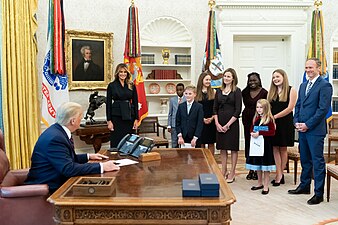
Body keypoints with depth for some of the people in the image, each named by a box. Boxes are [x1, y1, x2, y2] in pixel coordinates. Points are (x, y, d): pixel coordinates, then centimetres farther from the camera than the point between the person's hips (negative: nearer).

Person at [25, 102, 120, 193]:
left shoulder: (57, 131, 6)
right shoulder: (55, 138, -23)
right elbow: (68, 169, -29)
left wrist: (88, 156, 14)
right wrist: (101, 167, -28)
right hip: (46, 190, -9)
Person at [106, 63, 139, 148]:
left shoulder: (132, 86, 7)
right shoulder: (112, 86, 1)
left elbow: (135, 103, 7)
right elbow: (108, 103, 0)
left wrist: (136, 119, 1)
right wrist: (109, 120, -5)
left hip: (129, 117, 2)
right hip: (116, 117, -2)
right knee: (116, 143, 1)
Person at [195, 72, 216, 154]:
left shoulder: (213, 92, 4)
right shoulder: (197, 93, 3)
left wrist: (212, 118, -10)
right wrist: (203, 119, -8)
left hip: (211, 121, 0)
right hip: (200, 121, 0)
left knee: (211, 143, 6)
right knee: (201, 143, 4)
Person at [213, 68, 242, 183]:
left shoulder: (237, 91, -3)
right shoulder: (219, 91, 10)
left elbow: (238, 110, -9)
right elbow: (215, 108, 8)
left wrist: (228, 124, -12)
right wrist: (217, 123, -4)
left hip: (232, 123, -4)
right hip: (220, 123, 4)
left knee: (233, 148, 4)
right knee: (222, 148, 10)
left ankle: (232, 174, 12)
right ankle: (223, 172, 21)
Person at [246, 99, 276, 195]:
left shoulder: (269, 119, -10)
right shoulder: (256, 118, 10)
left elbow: (272, 132, -17)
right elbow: (252, 129, 16)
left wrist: (260, 133, -21)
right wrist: (253, 134, -6)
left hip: (266, 144, -6)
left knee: (266, 166, 1)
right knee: (257, 165, 14)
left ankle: (266, 186, 10)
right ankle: (260, 183, 29)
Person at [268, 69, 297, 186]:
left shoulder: (291, 90, -2)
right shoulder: (271, 92, 11)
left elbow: (290, 108, -10)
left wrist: (274, 116, -13)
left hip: (285, 123, -4)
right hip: (272, 123, 4)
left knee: (283, 149, 5)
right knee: (275, 148, 1)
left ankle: (280, 174, 15)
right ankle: (279, 175, 5)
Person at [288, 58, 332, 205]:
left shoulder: (324, 85, -9)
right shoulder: (303, 85, 16)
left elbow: (323, 109, -15)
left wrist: (307, 125, -15)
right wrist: (296, 122, 3)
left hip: (315, 130, -7)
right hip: (302, 129, 7)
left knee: (317, 161, 0)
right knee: (305, 160, 17)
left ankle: (318, 193, 8)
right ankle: (304, 186, 30)